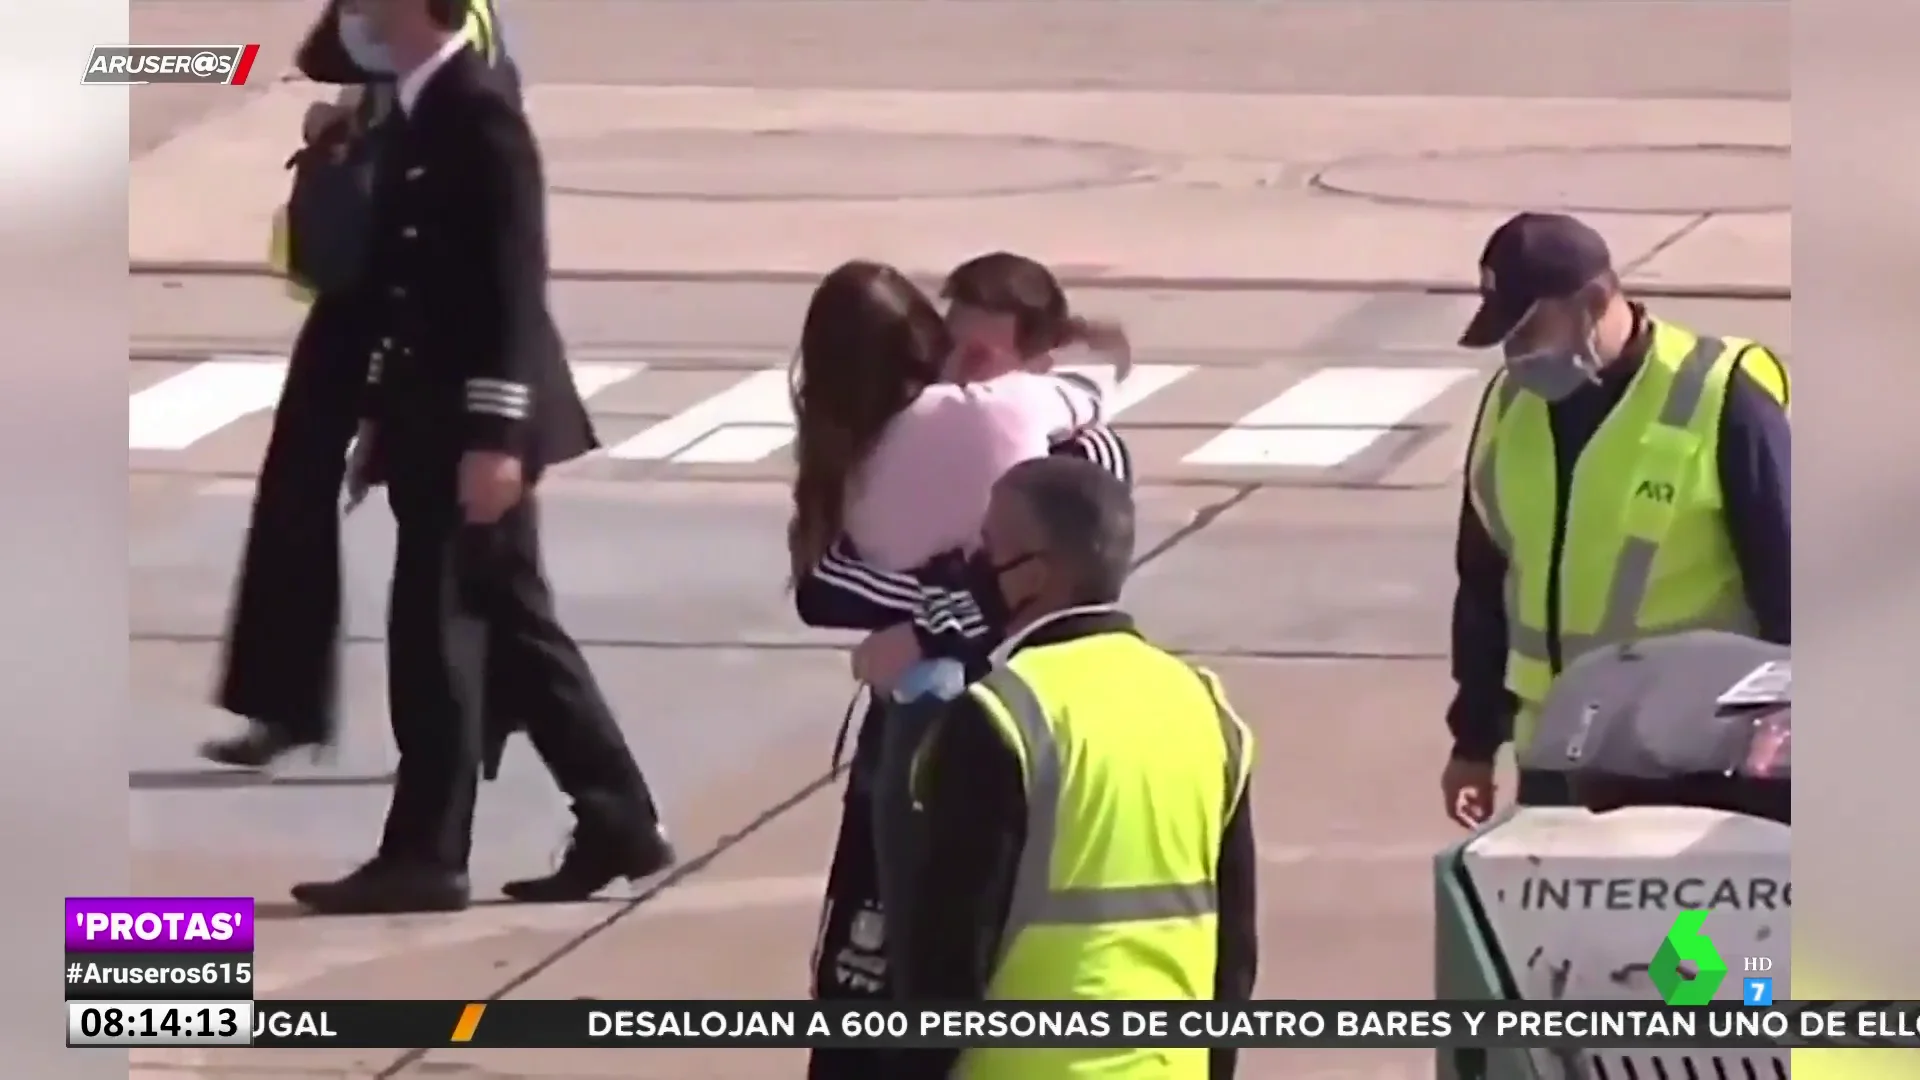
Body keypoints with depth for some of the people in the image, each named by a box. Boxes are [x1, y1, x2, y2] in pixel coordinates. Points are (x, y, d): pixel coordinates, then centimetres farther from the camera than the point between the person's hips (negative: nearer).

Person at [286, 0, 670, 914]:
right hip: (436, 415, 10)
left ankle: (425, 855, 3)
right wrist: (379, 411, 18)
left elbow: (514, 280, -20)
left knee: (434, 630, -4)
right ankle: (618, 822, 18)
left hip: (472, 421, -10)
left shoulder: (478, 111, -17)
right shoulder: (419, 109, 11)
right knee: (513, 623, 13)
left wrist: (496, 434, -22)